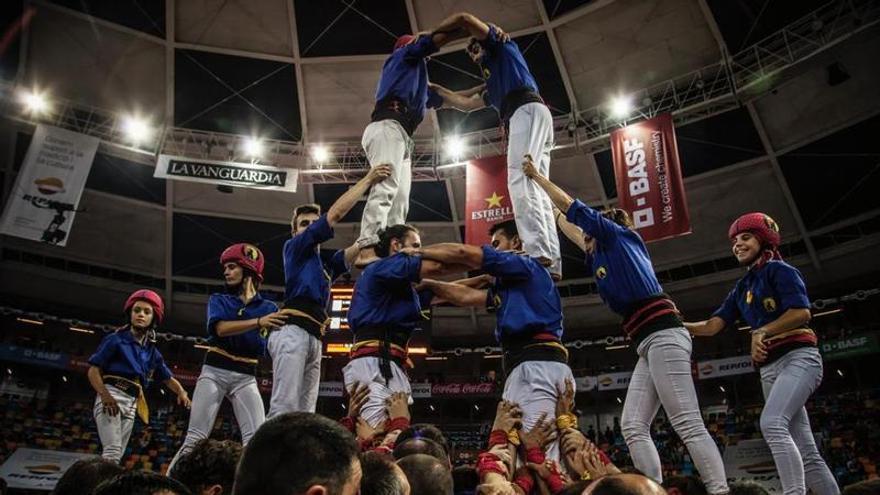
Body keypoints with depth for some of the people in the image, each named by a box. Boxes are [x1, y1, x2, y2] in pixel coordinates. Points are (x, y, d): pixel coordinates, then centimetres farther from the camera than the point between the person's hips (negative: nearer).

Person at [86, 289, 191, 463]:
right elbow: (93, 370, -3)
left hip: (132, 403, 6)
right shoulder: (116, 339, 2)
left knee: (116, 455, 7)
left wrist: (181, 392, -4)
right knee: (112, 451, -20)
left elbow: (168, 378, 18)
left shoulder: (152, 352, 17)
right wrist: (104, 395, -21)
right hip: (111, 395, -6)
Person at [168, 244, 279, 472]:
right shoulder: (218, 300, 8)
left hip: (246, 377, 0)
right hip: (214, 372, 0)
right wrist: (258, 322, -30)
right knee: (195, 439, -5)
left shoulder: (268, 307, 7)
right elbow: (221, 328, -15)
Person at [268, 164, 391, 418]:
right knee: (284, 409, -20)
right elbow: (335, 214, 5)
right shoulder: (293, 247, 12)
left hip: (314, 339, 8)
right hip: (293, 331, -8)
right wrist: (368, 180, 8)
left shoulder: (326, 266, 32)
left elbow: (358, 249, 22)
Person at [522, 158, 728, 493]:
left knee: (688, 424, -15)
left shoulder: (618, 235, 10)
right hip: (650, 345, 9)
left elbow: (572, 208, 12)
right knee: (633, 427, 0)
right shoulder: (601, 256, 29)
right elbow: (567, 224, 42)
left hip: (663, 335, -9)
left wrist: (537, 176, 22)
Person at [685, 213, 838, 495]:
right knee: (805, 452, 4)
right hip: (769, 368, 8)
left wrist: (761, 332, -12)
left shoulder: (779, 270, 2)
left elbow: (801, 313, -11)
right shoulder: (741, 288, 22)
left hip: (798, 357, -8)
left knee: (772, 423, -29)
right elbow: (712, 326, 14)